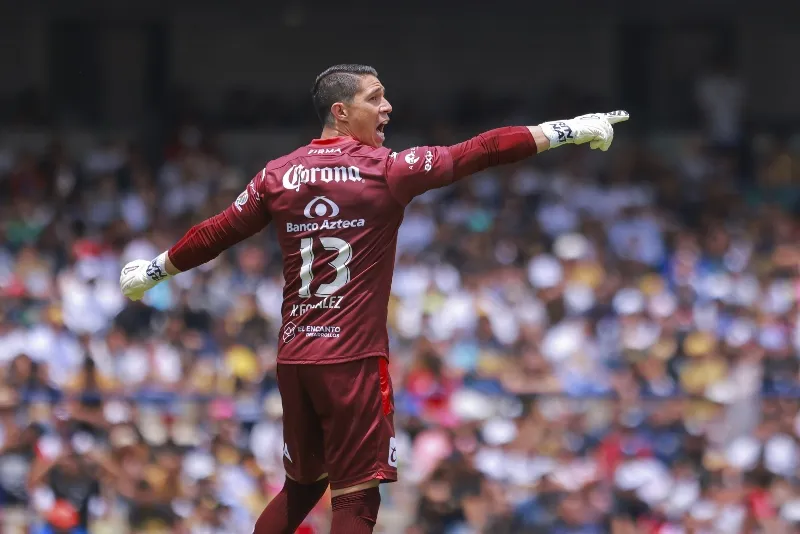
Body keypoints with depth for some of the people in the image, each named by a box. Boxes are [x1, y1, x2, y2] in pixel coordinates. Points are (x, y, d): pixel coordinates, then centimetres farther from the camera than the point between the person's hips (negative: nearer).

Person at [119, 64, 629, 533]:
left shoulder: (278, 175, 6)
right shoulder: (386, 169, -7)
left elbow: (216, 234, 13)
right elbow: (477, 153, -7)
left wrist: (156, 269, 30)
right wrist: (567, 131, -2)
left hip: (293, 357, 6)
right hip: (353, 359, -6)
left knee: (301, 488, 20)